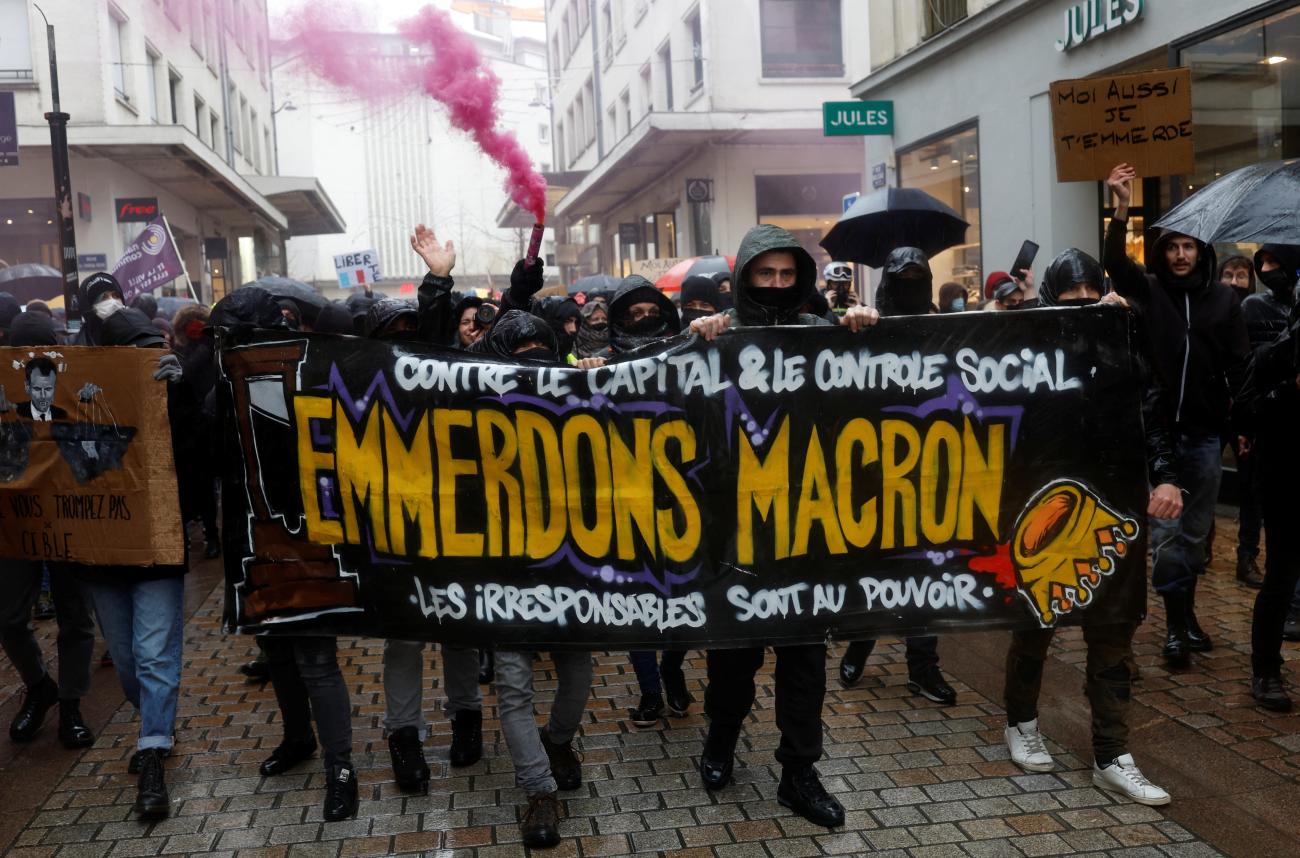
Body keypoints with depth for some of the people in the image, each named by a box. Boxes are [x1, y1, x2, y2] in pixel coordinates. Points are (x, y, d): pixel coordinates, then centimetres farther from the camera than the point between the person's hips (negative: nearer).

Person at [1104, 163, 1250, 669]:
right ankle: (1177, 624, 6)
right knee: (1164, 530, -2)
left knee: (1195, 531, 11)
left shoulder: (1224, 299, 5)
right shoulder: (1148, 290, 1)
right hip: (1158, 432, -2)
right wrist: (1122, 208, -30)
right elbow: (1114, 263, -18)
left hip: (1206, 435, 2)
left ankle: (1187, 616, 25)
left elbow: (1239, 366, 6)